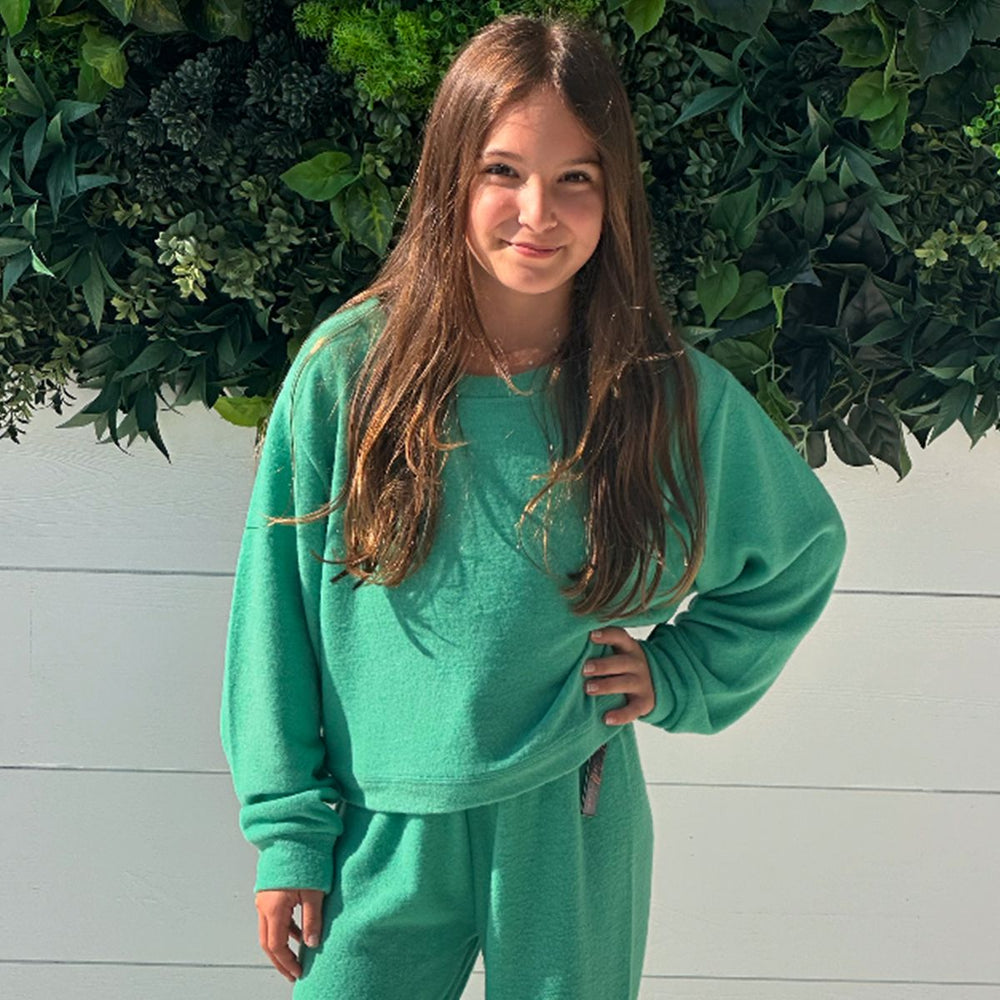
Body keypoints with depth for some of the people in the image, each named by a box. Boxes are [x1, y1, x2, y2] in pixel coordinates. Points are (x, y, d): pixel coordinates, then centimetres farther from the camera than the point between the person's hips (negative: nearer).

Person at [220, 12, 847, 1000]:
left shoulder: (673, 395, -7)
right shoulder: (346, 369, -9)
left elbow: (803, 547, 11)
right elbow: (277, 605, -2)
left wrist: (677, 674, 0)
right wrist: (287, 828, -2)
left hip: (568, 834, 1)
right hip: (381, 832, 0)